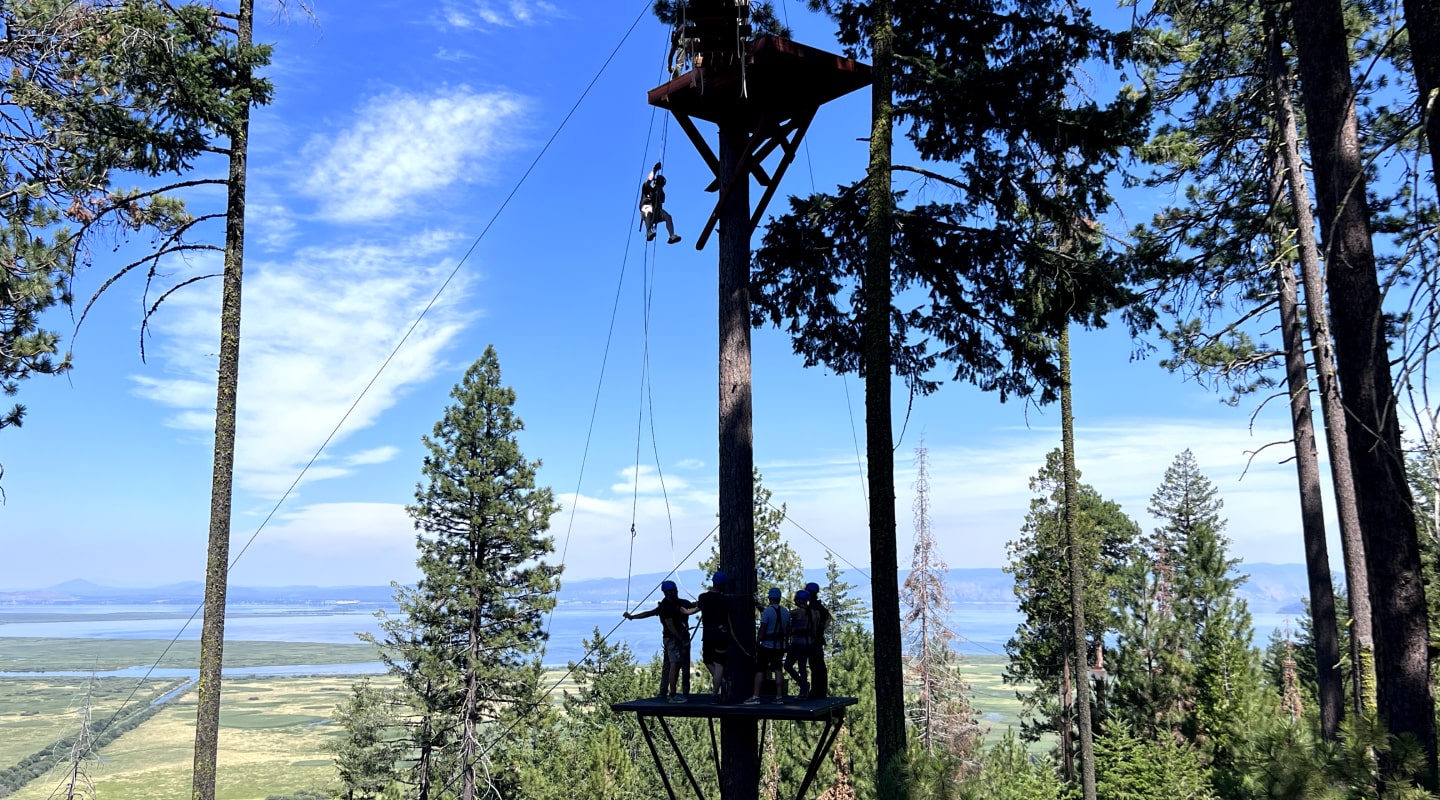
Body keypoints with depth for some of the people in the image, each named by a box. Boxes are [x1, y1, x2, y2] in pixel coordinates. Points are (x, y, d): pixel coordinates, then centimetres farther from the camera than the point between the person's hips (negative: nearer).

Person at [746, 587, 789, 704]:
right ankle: (779, 696, 8)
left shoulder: (767, 611, -11)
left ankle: (756, 696, -5)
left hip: (767, 646, -5)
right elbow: (788, 629, 13)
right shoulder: (786, 612, 7)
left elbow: (762, 629, -12)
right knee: (778, 670, 10)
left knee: (760, 670, -1)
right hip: (780, 646, 5)